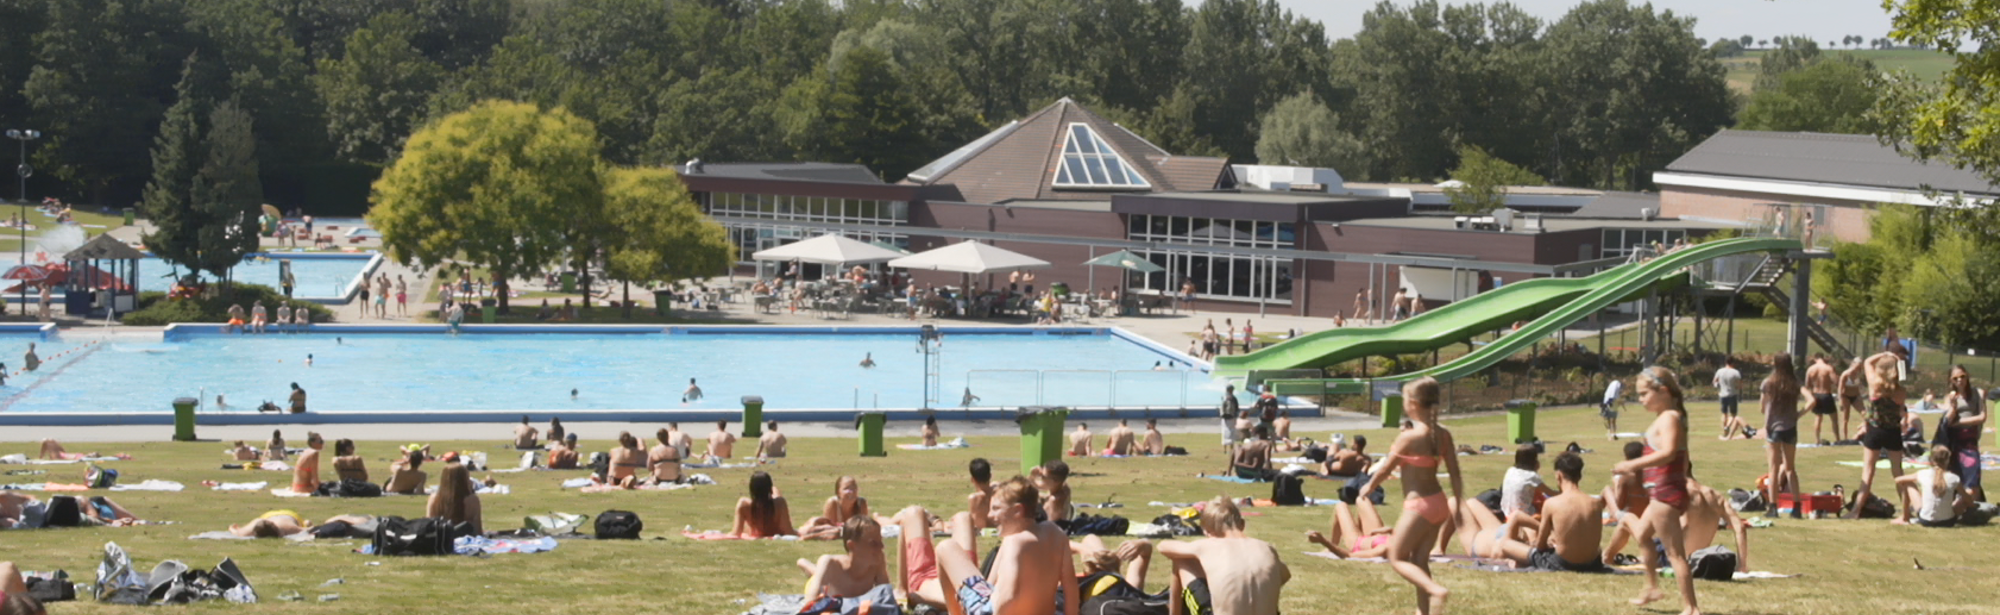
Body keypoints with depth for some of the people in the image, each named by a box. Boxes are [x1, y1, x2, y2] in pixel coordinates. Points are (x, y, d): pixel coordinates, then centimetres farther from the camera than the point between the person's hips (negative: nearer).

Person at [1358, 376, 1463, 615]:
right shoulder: (1443, 435, 2)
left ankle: (1436, 590, -18)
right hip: (1439, 503, 7)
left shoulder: (1409, 436, -17)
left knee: (1397, 558, 4)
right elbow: (1455, 474, 5)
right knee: (1419, 560, 18)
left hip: (1419, 505, -7)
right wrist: (1459, 505, 13)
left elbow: (1386, 469, -5)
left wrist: (1369, 486, 13)